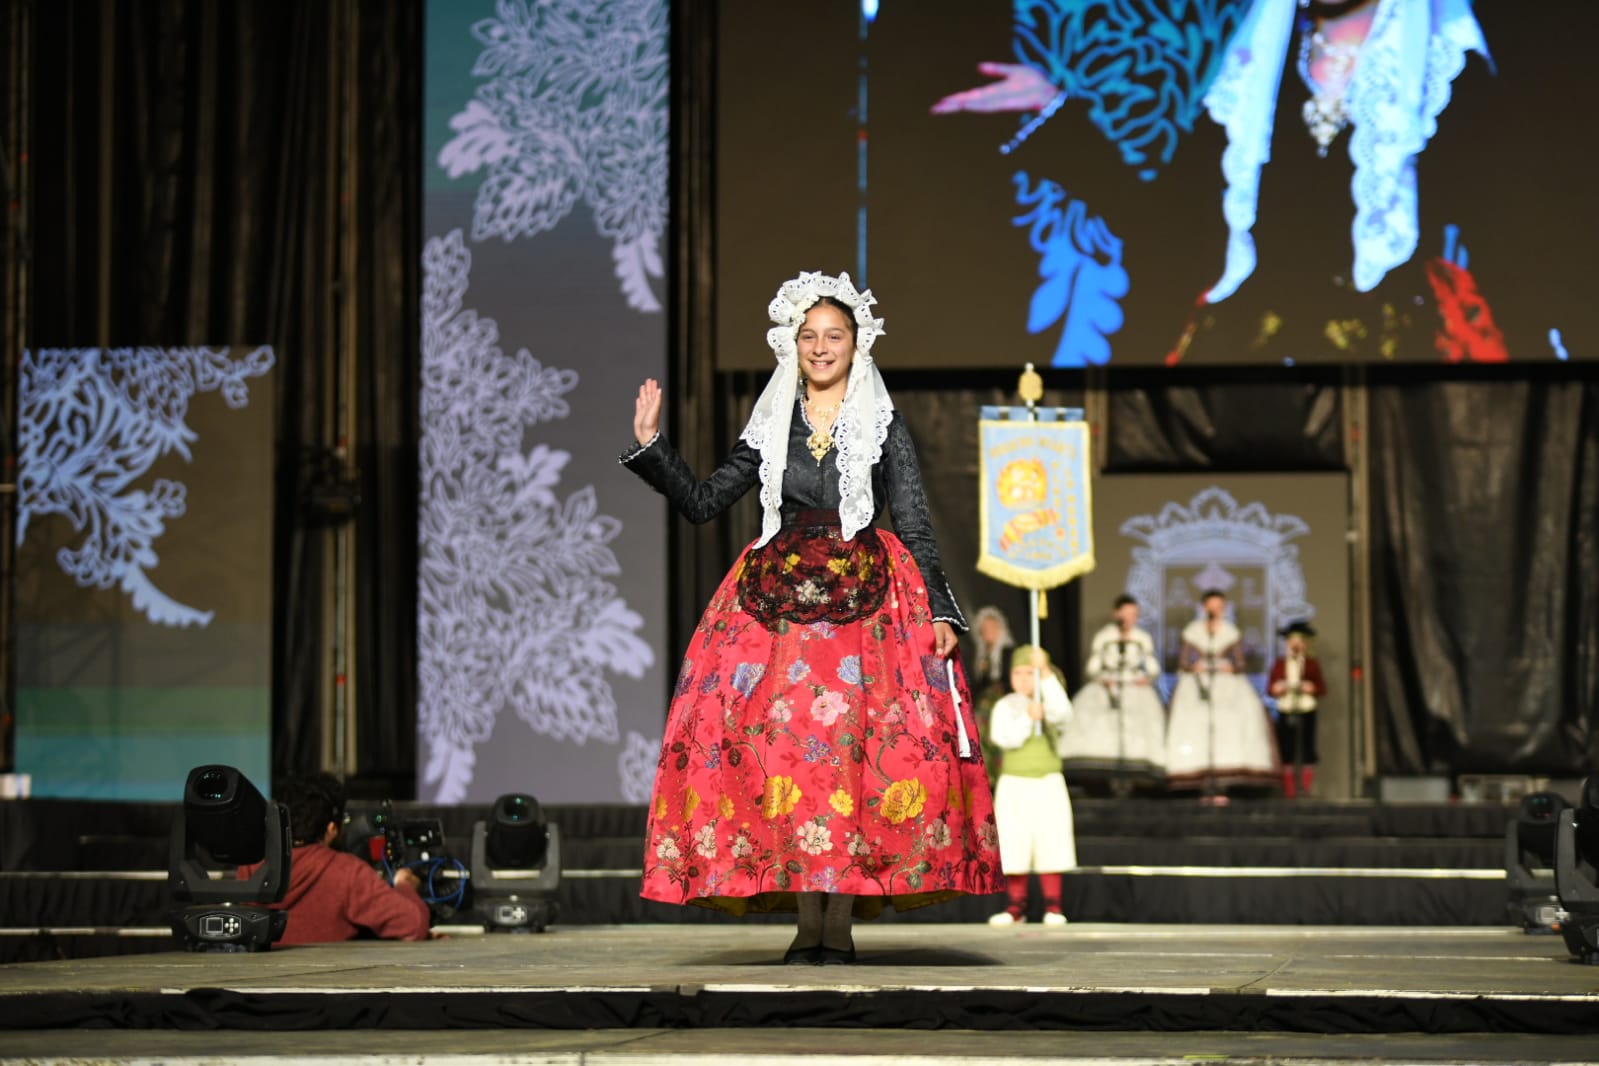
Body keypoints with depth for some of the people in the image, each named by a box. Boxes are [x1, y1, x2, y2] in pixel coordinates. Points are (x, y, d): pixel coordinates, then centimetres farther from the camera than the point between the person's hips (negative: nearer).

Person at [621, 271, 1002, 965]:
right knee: (782, 746, -8)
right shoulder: (770, 428, 13)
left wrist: (940, 613, -6)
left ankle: (841, 923, -9)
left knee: (852, 746, -12)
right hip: (777, 597, 2)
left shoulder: (884, 427, 8)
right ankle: (807, 923, -4)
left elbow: (916, 528, 4)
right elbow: (702, 502, 13)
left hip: (866, 602, -2)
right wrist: (649, 446, 3)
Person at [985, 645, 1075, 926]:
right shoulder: (1005, 707, 4)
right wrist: (1027, 717, -25)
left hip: (1048, 784, -1)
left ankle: (1052, 907, 1)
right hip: (1014, 785, 1)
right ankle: (1016, 906, 6)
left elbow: (1062, 713, -21)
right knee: (1013, 847, -1)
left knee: (1050, 846, -4)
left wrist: (1045, 673, -26)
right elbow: (1005, 739, -11)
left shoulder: (1050, 702, 3)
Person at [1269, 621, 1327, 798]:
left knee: (1307, 749, -3)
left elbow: (1322, 688, 4)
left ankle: (1306, 787, 2)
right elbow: (1270, 687, 9)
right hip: (1285, 712, 1)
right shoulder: (1279, 664, 9)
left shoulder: (1312, 664, 6)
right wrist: (1275, 689, -13)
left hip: (1306, 711, -1)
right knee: (1286, 750, 0)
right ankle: (1289, 789, 5)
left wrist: (1312, 688, -16)